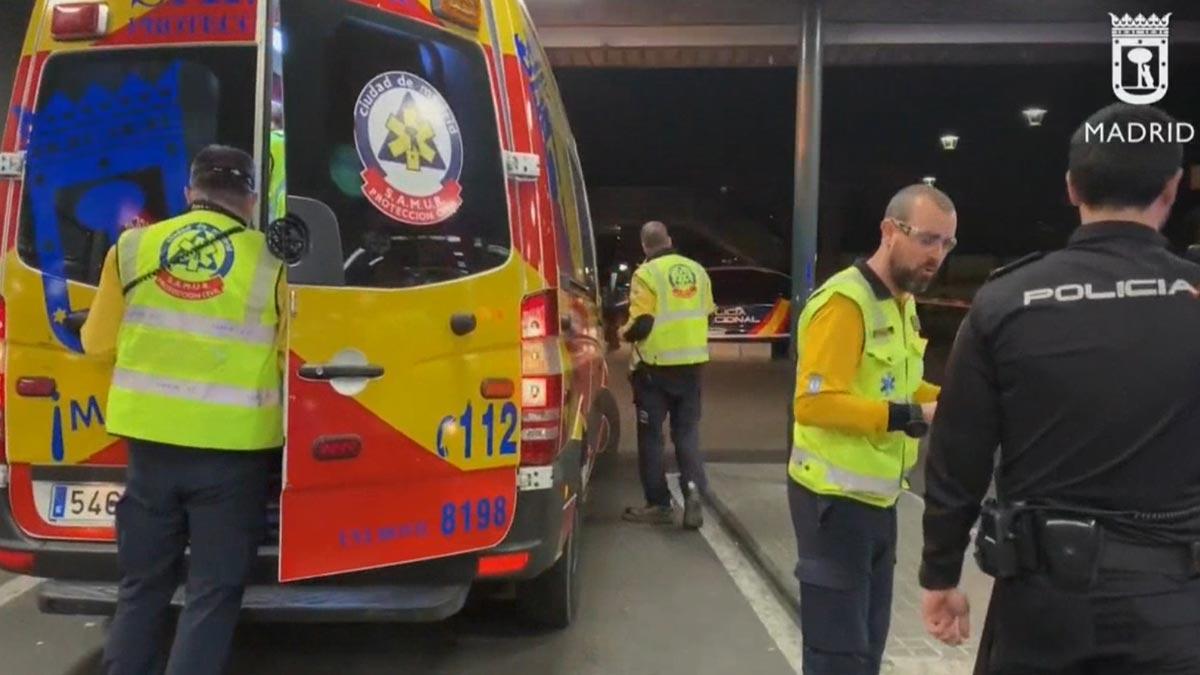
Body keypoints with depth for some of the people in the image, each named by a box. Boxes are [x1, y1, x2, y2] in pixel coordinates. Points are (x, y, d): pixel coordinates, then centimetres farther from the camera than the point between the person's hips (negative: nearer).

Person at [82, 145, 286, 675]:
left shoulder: (132, 247, 2)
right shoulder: (269, 261, -8)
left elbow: (98, 341, 13)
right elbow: (291, 360, -2)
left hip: (151, 440, 4)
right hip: (232, 448, -3)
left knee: (142, 586, 19)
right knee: (213, 592, 7)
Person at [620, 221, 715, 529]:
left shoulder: (647, 273, -12)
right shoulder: (697, 270, 7)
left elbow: (641, 324, -17)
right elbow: (707, 312, 16)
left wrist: (624, 333, 3)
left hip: (656, 366, -5)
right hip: (692, 364, 5)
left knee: (651, 435, 7)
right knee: (687, 431, 13)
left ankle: (659, 504, 11)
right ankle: (693, 488, -4)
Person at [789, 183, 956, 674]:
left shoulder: (902, 302, 11)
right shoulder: (844, 302, -20)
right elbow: (814, 403, -27)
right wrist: (911, 417, -30)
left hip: (877, 497, 9)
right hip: (836, 499, -9)